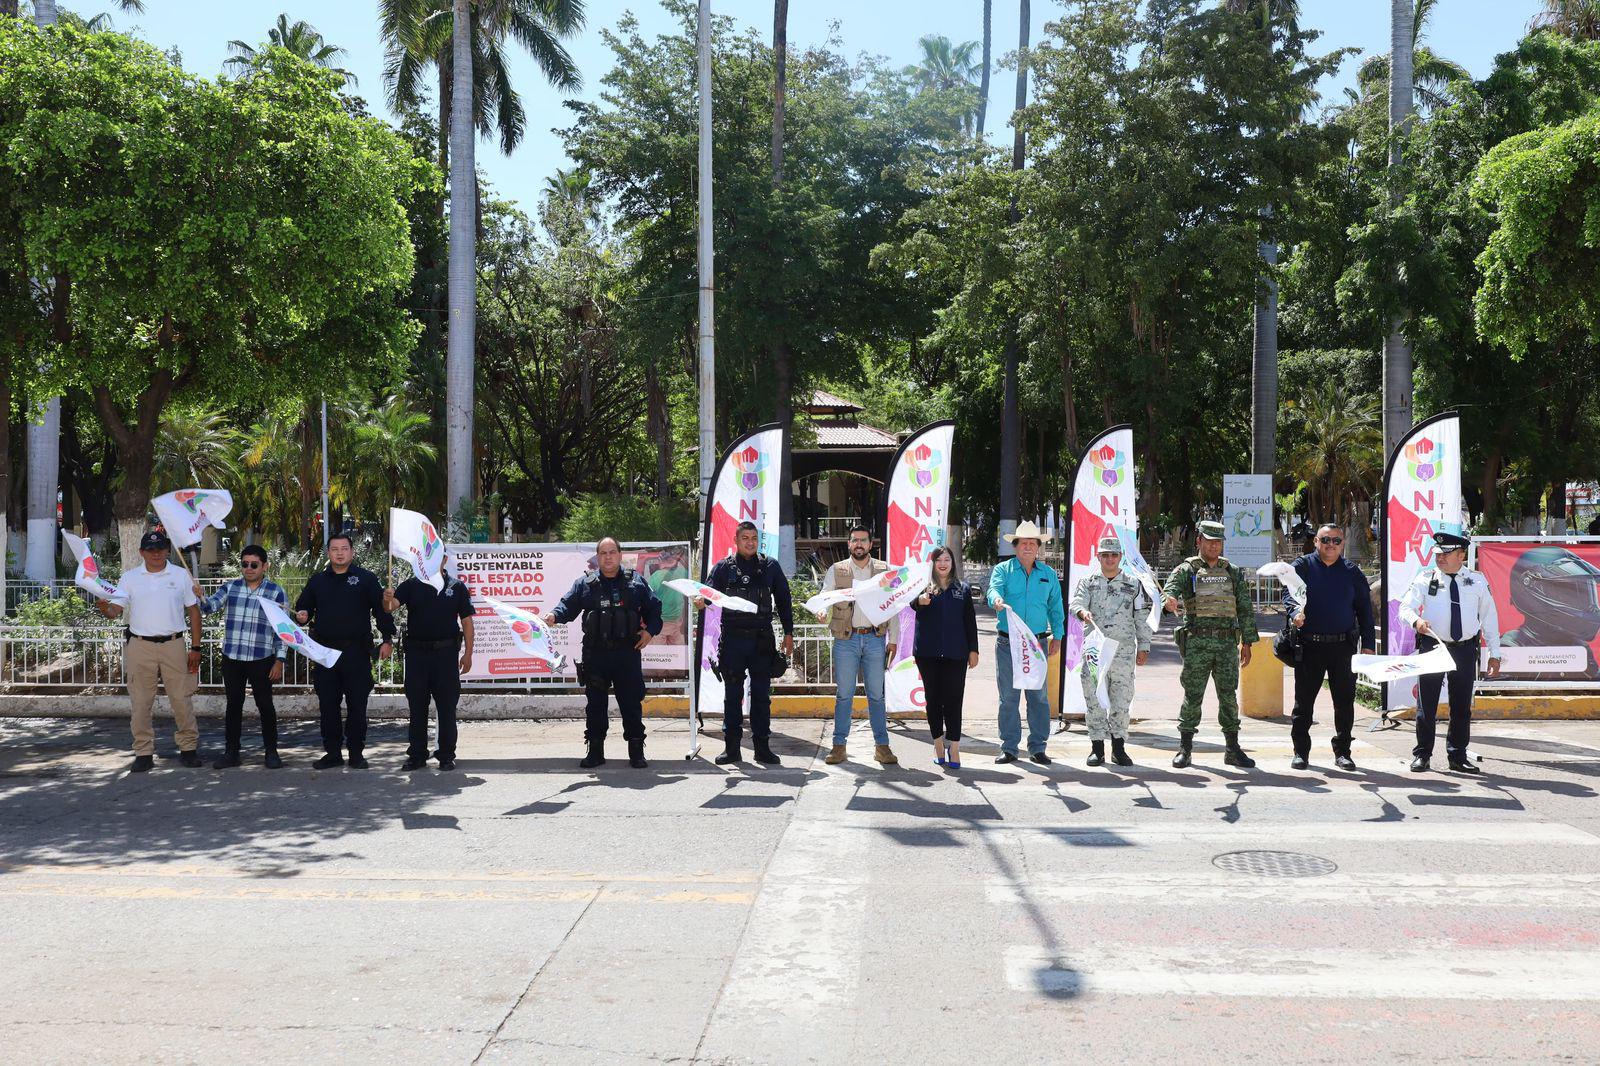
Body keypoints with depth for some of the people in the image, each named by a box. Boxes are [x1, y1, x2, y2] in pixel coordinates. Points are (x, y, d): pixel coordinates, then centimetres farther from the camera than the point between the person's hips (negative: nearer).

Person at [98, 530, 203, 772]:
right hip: (140, 646, 1)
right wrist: (106, 609, -27)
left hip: (173, 644, -1)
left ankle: (188, 747, 13)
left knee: (182, 699, 2)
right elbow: (116, 609, -2)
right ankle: (143, 752, 11)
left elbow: (194, 612, 8)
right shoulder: (129, 577, 6)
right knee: (141, 702, 3)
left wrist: (195, 648, 4)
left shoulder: (181, 576, 5)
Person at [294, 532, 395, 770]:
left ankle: (356, 753, 9)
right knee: (328, 705, 5)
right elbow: (303, 607, 20)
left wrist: (387, 639, -5)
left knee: (357, 705, 0)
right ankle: (333, 753, 14)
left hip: (357, 652, -3)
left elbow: (382, 609, 2)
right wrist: (301, 616, -4)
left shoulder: (366, 579, 3)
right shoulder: (317, 581, 13)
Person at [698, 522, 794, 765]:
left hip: (762, 638, 1)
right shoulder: (723, 567, 5)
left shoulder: (770, 567, 9)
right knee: (732, 695, 4)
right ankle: (731, 748, 10)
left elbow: (783, 600, 11)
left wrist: (788, 633, 7)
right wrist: (701, 602, -28)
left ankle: (762, 747, 12)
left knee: (761, 695, 5)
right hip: (732, 638, -1)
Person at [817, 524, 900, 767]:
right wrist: (823, 615, -23)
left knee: (877, 694, 4)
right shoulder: (836, 570, 5)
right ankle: (839, 745, 10)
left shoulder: (884, 570, 8)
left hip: (875, 638, 1)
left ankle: (882, 746, 11)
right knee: (844, 694, 3)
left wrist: (893, 639, 5)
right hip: (846, 639, -1)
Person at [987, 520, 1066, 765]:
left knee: (1038, 696, 1)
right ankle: (1009, 747, 9)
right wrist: (997, 600, -38)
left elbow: (1056, 608, 16)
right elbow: (995, 589, -15)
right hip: (1007, 643, -1)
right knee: (1008, 696, 2)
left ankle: (1037, 747, 10)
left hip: (1038, 643, 2)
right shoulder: (1003, 570, 4)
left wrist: (1057, 636, 10)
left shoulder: (1048, 574, 12)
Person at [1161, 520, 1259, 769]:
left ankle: (1233, 749, 11)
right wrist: (1169, 600, -39)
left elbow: (1245, 609, 14)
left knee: (1229, 696, 3)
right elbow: (1171, 587, -14)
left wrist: (1247, 642, 8)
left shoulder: (1233, 573, 14)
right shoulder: (1186, 570, 4)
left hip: (1227, 644, 2)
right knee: (1192, 696, 1)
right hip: (1196, 643, -2)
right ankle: (1185, 748, 10)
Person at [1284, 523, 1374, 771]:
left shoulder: (1352, 572, 10)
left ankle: (1342, 752, 18)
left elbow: (1364, 609, 11)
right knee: (1303, 701, 4)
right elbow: (1288, 593, -9)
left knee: (1344, 702, 7)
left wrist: (1368, 644, 4)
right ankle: (1300, 751, 13)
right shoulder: (1303, 566, 4)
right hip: (1309, 646, -2)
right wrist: (1295, 612, -31)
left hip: (1343, 646, 2)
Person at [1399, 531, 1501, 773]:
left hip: (1465, 649, 2)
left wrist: (1495, 653, 7)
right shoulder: (1425, 579, 0)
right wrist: (1416, 620, -31)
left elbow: (1489, 617, 9)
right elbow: (1406, 607, -7)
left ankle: (1458, 756, 20)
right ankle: (1422, 755, 10)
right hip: (1432, 646, -2)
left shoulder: (1477, 581, 5)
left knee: (1462, 706, 9)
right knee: (1426, 705, 1)